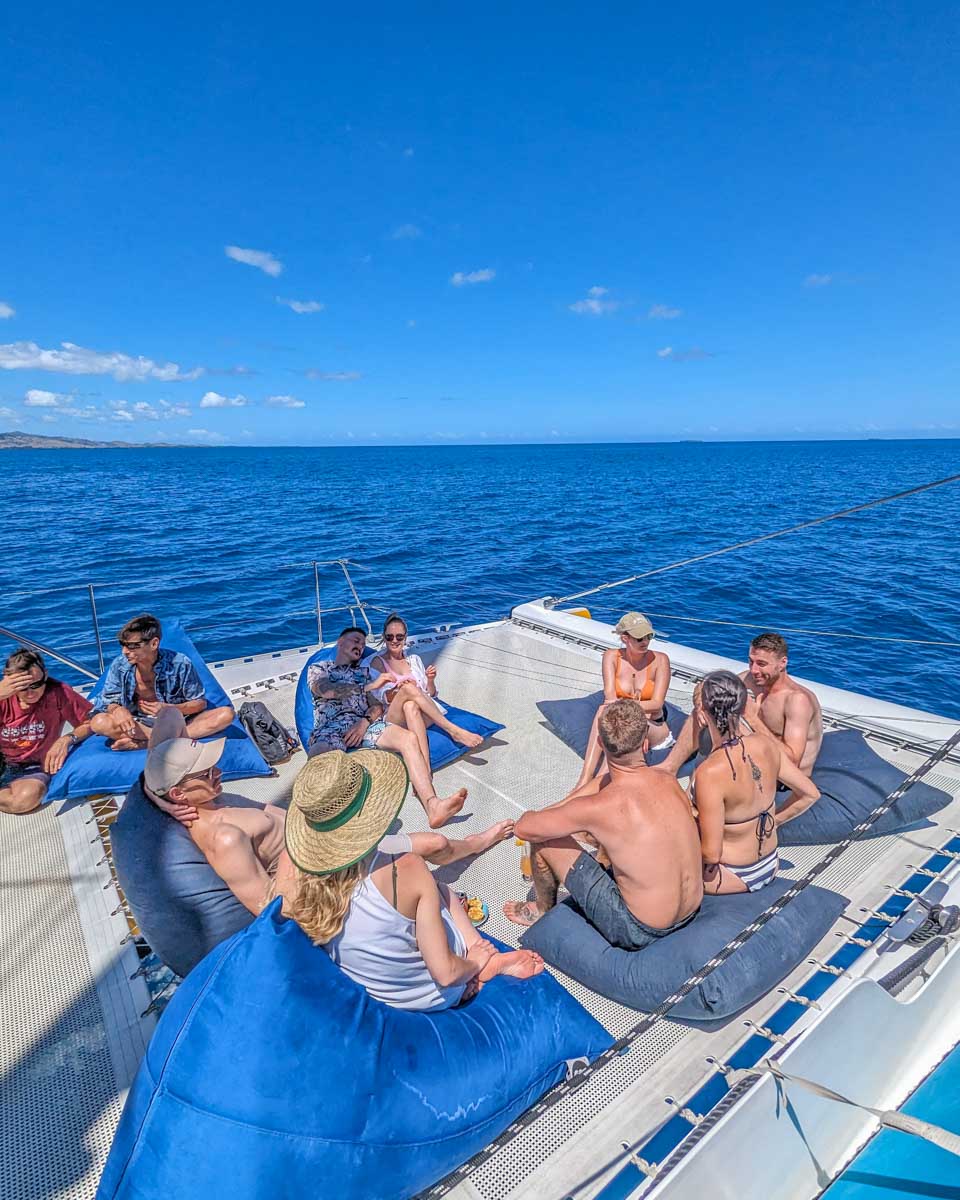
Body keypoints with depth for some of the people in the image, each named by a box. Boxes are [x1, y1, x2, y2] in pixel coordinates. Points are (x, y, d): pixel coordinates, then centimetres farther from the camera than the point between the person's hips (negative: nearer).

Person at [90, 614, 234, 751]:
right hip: (138, 724, 2)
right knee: (98, 722, -27)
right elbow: (107, 701, 0)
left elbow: (200, 702, -8)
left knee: (226, 713, -25)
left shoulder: (180, 664, -15)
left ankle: (145, 742, -27)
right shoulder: (119, 665, -8)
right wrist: (117, 710, -25)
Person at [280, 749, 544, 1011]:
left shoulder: (293, 872, -23)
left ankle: (491, 960, 13)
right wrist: (474, 964, -4)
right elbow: (446, 973, -25)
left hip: (373, 997, 3)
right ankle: (490, 961, 15)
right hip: (437, 998, -3)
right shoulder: (405, 871, -33)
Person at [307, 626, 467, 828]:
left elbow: (377, 706, 18)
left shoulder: (364, 671, 32)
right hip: (330, 728, -3)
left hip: (364, 725, 3)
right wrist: (370, 686, 0)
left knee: (409, 738, -27)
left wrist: (365, 722, -5)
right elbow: (327, 690, -2)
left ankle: (432, 807, -41)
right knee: (320, 759, -41)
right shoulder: (317, 668, 22)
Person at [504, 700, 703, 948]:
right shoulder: (668, 781, -9)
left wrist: (531, 816, 9)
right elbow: (607, 781, 8)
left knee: (543, 839, 1)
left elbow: (523, 828, -14)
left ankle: (543, 911, 31)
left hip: (639, 932, -6)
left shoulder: (599, 808, -28)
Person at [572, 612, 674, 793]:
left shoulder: (659, 660, -10)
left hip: (655, 732, -2)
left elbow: (657, 704, -16)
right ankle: (586, 777, -40)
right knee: (604, 711, -33)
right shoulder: (611, 657, -5)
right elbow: (609, 696, -17)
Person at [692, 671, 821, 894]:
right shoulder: (765, 744, -13)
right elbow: (810, 794, 2)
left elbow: (711, 853, -27)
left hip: (736, 877, -6)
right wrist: (772, 822, 10)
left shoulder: (710, 773, -33)